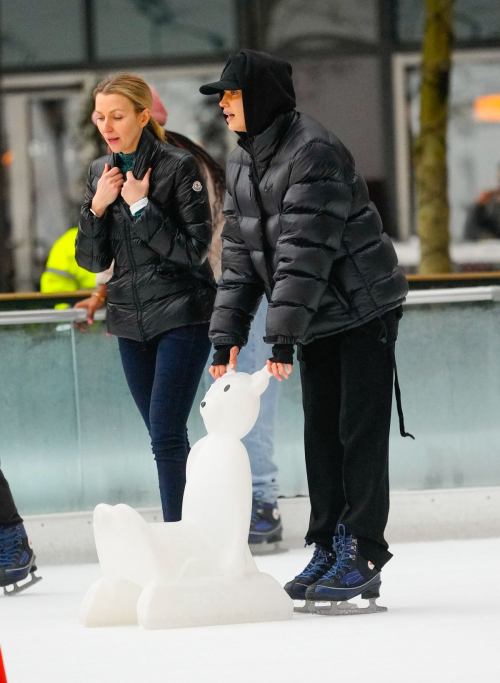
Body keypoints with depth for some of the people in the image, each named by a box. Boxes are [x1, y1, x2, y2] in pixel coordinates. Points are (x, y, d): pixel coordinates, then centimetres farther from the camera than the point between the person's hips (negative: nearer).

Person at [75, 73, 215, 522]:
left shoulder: (178, 167, -9)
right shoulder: (101, 172, 8)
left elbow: (195, 249, -13)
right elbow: (92, 260, 8)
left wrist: (141, 207, -18)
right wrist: (97, 208, -8)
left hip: (182, 316, -6)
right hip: (131, 319, 6)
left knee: (167, 433, -15)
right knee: (163, 436, 7)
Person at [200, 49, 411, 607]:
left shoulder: (314, 153, -21)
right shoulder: (241, 163, 7)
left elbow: (306, 250, -26)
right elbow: (240, 252, 10)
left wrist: (283, 335, -27)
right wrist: (227, 334, 2)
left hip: (363, 310, -8)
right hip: (315, 321, 8)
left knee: (360, 433, -8)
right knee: (320, 435, 9)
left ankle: (363, 558, -6)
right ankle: (329, 551, 14)